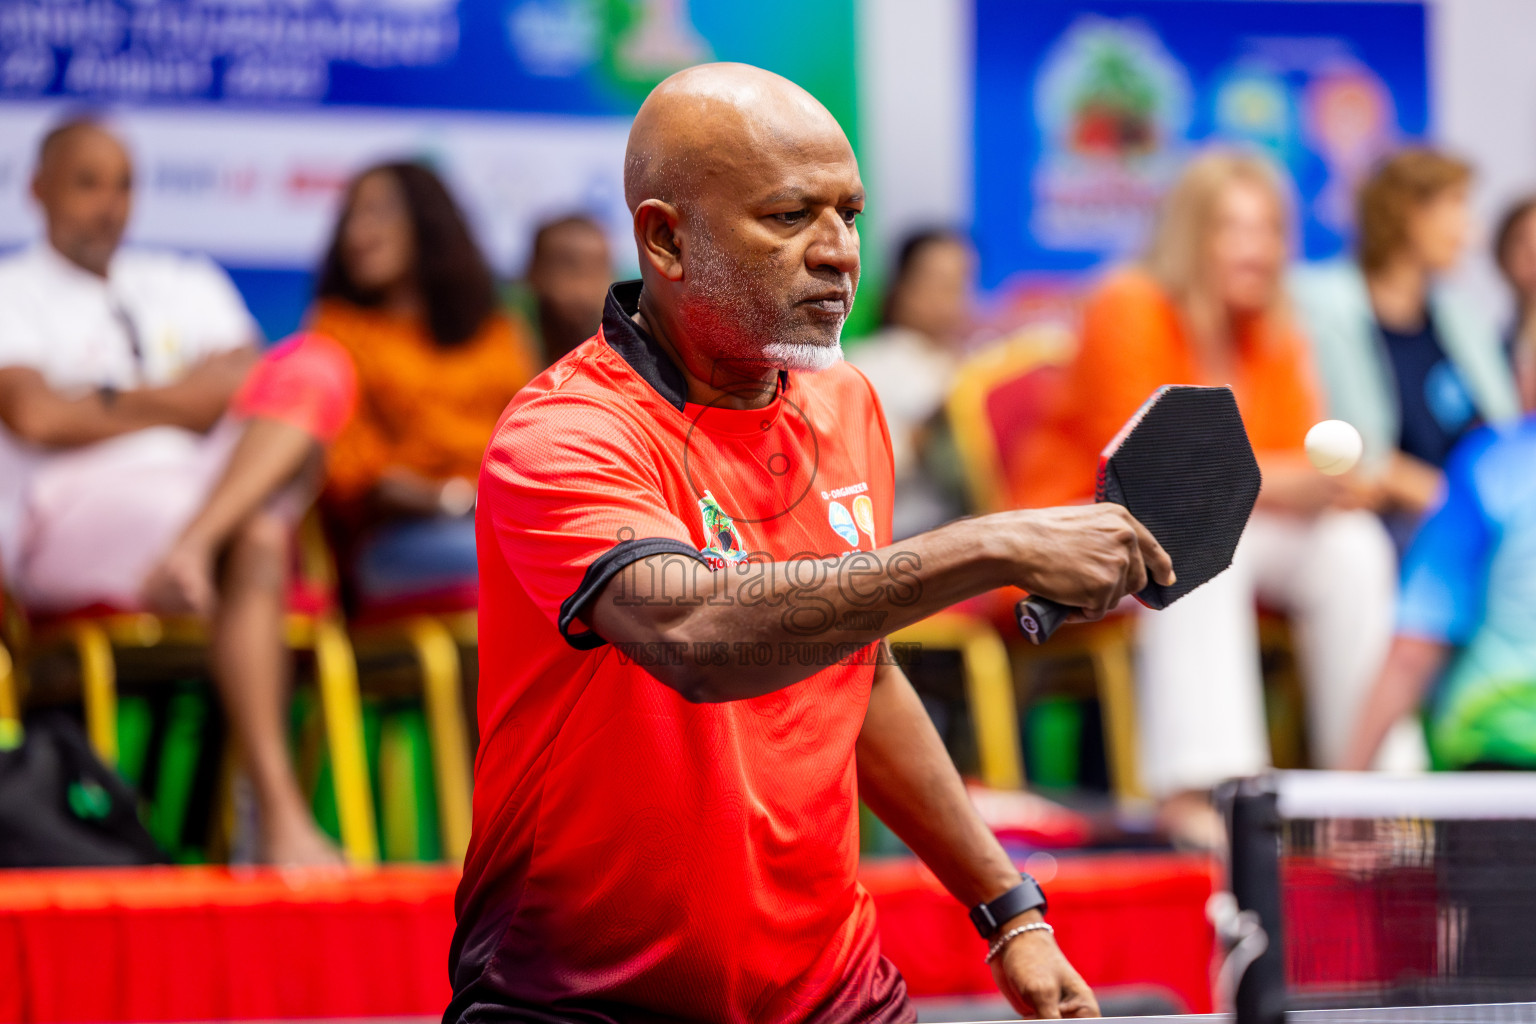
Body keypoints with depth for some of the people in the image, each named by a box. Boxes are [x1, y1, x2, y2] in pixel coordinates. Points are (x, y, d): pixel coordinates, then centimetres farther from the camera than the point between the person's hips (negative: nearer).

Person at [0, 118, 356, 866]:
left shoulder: (187, 286, 27)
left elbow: (244, 382, 7)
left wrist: (107, 406, -2)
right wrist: (176, 403, 4)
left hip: (208, 485, 5)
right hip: (70, 522, -4)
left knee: (315, 366, -20)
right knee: (257, 537, -34)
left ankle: (192, 548, -43)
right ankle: (280, 816, -38)